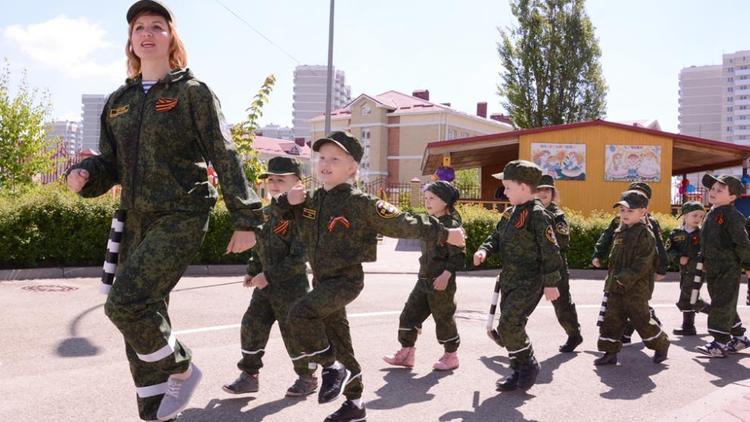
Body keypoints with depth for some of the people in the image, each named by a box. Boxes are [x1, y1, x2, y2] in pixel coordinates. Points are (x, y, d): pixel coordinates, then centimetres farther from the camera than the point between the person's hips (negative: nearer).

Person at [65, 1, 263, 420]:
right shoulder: (118, 102, 14)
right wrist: (84, 174, -8)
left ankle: (182, 369, 6)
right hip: (137, 223, 6)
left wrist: (246, 220, -10)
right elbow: (111, 164, 16)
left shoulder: (193, 92, -2)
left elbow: (225, 158, -6)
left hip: (182, 218, -6)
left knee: (125, 302, -20)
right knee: (144, 316, 8)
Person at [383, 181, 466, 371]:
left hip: (441, 283, -9)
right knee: (409, 314, 8)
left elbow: (458, 254, -19)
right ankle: (406, 352, 18)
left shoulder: (451, 225, -14)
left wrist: (446, 274, -27)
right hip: (424, 279, 9)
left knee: (444, 318, 4)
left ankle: (451, 355, 20)